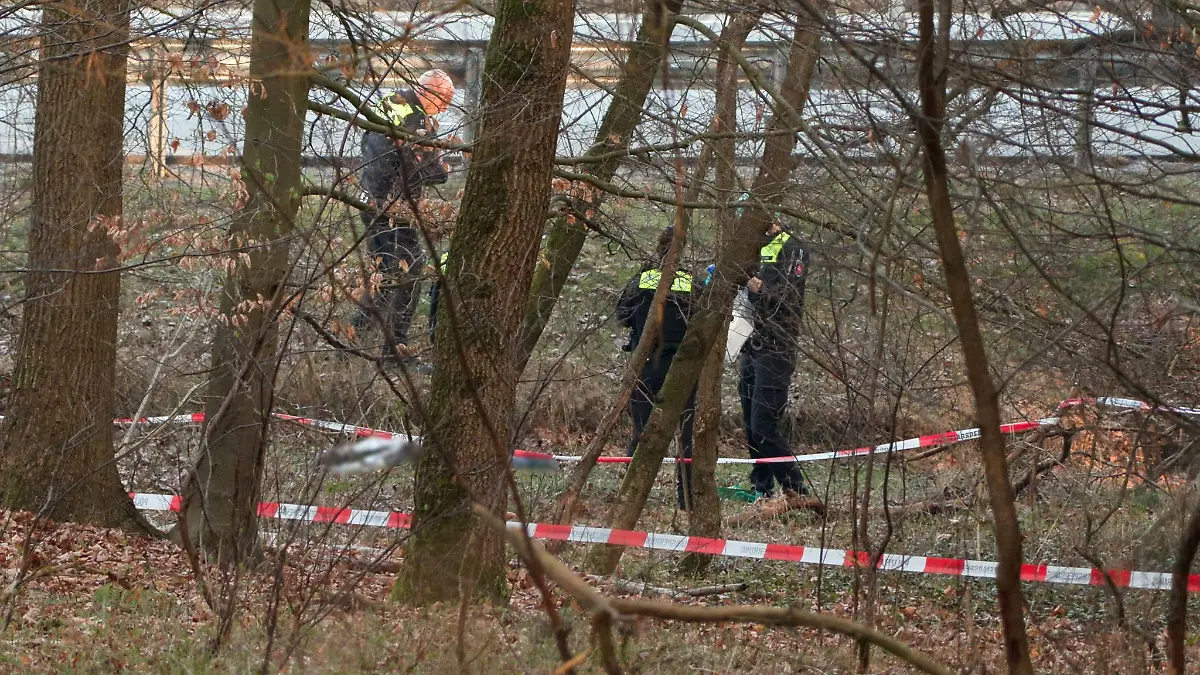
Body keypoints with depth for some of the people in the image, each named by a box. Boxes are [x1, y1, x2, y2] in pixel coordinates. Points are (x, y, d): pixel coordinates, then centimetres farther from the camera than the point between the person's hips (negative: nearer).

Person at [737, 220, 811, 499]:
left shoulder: (791, 248, -6)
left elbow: (789, 297, -16)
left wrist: (761, 291, -36)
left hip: (775, 348, -8)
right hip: (749, 347, 8)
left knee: (764, 426, -14)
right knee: (751, 426, 9)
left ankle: (796, 490, -10)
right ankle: (761, 487, 15)